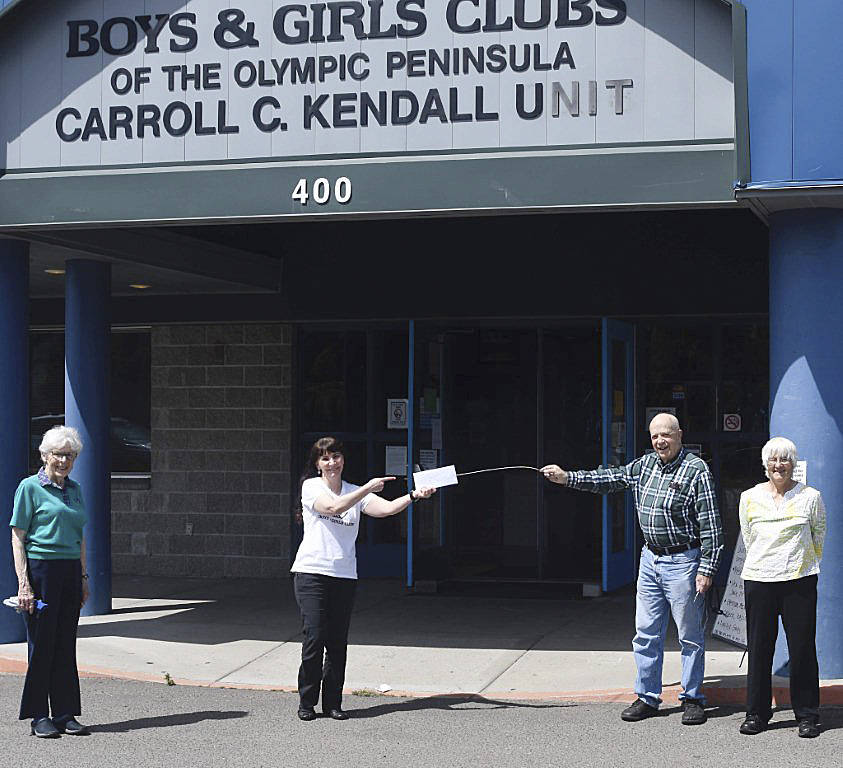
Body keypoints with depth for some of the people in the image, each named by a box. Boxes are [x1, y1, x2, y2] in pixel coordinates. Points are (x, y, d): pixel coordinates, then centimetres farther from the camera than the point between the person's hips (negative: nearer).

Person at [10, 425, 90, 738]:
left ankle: (66, 714, 13)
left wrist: (83, 577, 16)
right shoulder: (30, 487, -4)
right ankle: (39, 717, 7)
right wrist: (24, 582, -15)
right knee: (42, 644, -1)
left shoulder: (75, 489, 14)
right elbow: (17, 538, -7)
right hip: (40, 568, -6)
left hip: (70, 571, 6)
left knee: (66, 644, 7)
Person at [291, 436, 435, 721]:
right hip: (311, 572, -3)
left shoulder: (356, 493, 10)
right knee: (314, 639, -7)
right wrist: (367, 488, -24)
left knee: (338, 642, 2)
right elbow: (334, 507, -18)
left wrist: (414, 495, -20)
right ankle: (307, 703, 5)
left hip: (344, 576, 3)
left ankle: (333, 703, 12)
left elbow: (387, 508, -4)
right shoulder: (311, 487, 0)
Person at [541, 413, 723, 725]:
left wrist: (707, 569, -17)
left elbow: (711, 524, -13)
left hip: (683, 561, -6)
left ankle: (692, 699, 14)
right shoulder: (645, 464, 8)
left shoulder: (696, 470, -12)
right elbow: (609, 479, 15)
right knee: (646, 633, 9)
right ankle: (647, 697, 18)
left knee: (690, 635, 3)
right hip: (650, 559, 6)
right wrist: (567, 478, 5)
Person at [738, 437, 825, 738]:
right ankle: (757, 713, 14)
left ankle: (807, 715, 10)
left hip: (800, 581, -1)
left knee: (802, 648, -1)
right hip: (758, 579, 1)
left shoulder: (810, 497, 2)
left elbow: (818, 537, 12)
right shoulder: (749, 498, 7)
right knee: (758, 648, 4)